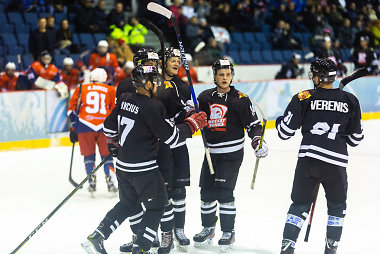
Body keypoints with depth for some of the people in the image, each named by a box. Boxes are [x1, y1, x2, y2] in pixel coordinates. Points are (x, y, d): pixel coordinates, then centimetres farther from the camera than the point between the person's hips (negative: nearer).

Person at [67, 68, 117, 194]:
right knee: (107, 155, 12)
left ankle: (92, 182, 4)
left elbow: (72, 108, 10)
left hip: (85, 126, 0)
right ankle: (110, 182, 3)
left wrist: (73, 128, 15)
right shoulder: (111, 90, 14)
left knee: (88, 155, 13)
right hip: (104, 126, 0)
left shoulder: (81, 89, 15)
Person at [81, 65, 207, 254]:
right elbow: (172, 137, -17)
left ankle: (95, 238, 20)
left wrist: (114, 144, 33)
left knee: (127, 204, 24)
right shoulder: (152, 107, -20)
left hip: (123, 165, 8)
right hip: (144, 169, -8)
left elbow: (109, 126, 15)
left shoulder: (125, 99, 4)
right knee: (156, 206, 9)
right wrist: (193, 123, -5)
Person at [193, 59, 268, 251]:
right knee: (206, 190, 7)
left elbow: (252, 123, -6)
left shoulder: (240, 99, -7)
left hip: (232, 153, -5)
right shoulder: (205, 97, 5)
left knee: (224, 192, -10)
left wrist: (257, 141, -20)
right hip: (211, 152, 5)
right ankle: (208, 228, 24)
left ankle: (228, 232, 3)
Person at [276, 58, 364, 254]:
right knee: (337, 206, 20)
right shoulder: (350, 101, 5)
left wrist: (279, 121, 24)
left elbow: (285, 131, 1)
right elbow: (355, 139, 11)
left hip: (308, 159, 0)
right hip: (336, 162, 0)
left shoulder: (303, 98, 0)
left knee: (300, 203, 14)